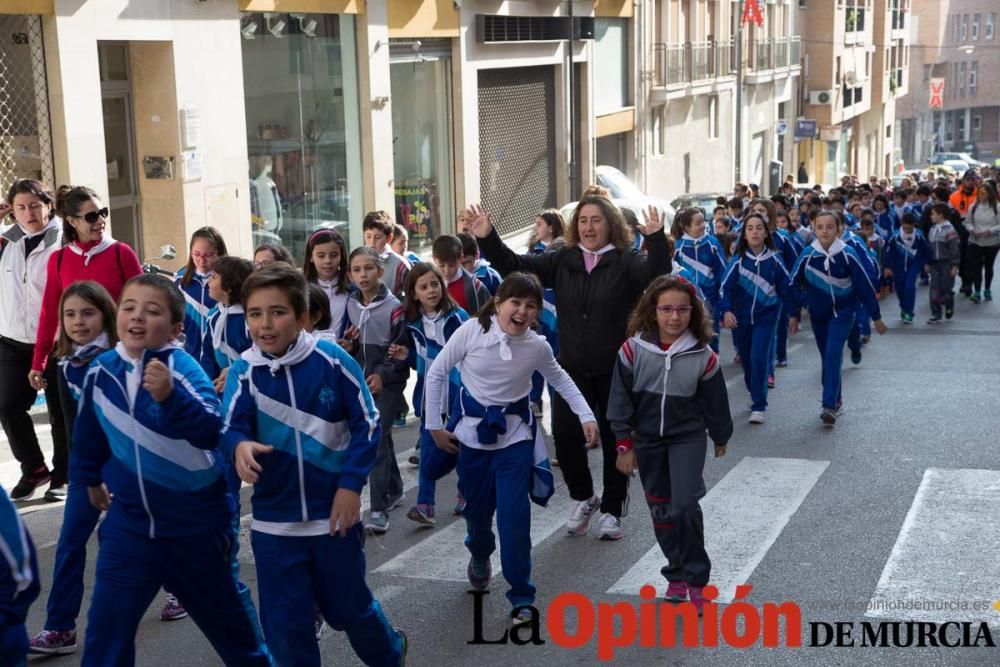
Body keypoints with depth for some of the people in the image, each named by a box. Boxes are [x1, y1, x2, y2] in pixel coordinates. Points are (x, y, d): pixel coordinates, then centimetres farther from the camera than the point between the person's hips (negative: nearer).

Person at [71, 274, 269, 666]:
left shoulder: (183, 369, -21)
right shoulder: (101, 371, -6)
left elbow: (211, 431, -39)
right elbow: (89, 432, 14)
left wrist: (169, 396, -54)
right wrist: (91, 480, 27)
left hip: (196, 524, -3)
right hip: (129, 522, 3)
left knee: (223, 617, 17)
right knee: (105, 630, -2)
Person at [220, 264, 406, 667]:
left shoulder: (333, 361, -11)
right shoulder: (244, 372, -7)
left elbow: (367, 423, -5)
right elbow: (230, 426, -19)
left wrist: (351, 484, -11)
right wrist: (239, 446, -42)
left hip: (334, 513, -1)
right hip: (274, 521, 1)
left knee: (350, 607, 16)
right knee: (285, 624, 7)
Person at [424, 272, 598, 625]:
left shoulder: (538, 346, -11)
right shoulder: (471, 331, -17)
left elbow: (560, 380, 9)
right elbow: (436, 373, -6)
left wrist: (586, 415, -1)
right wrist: (434, 425, -4)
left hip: (515, 434, 0)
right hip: (472, 429, 0)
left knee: (515, 516, -9)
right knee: (477, 506, 14)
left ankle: (521, 596, 5)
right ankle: (480, 556, 50)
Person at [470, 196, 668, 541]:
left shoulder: (626, 262, -7)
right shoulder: (562, 261, 4)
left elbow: (656, 275, -26)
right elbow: (516, 266, 0)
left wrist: (656, 239, -43)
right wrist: (488, 239, -14)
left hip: (616, 370, -3)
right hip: (573, 369, 3)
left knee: (615, 440, 6)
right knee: (565, 435, -1)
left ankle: (612, 510, 23)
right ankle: (583, 497, 25)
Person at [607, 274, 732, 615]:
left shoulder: (703, 356, -13)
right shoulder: (634, 349, -13)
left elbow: (714, 402, 2)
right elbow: (620, 399, -6)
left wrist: (721, 438, 14)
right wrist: (624, 444, -5)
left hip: (688, 437, -2)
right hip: (647, 440, 2)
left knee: (685, 506, -16)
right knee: (661, 511, 11)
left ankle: (695, 579, 0)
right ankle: (678, 574, 30)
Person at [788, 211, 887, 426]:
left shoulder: (848, 255, -17)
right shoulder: (808, 255, -12)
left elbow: (865, 286, -9)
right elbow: (794, 285, 0)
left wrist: (876, 317, -4)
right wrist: (794, 314, 4)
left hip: (843, 312, -3)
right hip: (818, 313, 3)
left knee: (833, 355, -17)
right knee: (827, 357, 11)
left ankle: (830, 406, -19)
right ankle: (836, 399, 27)